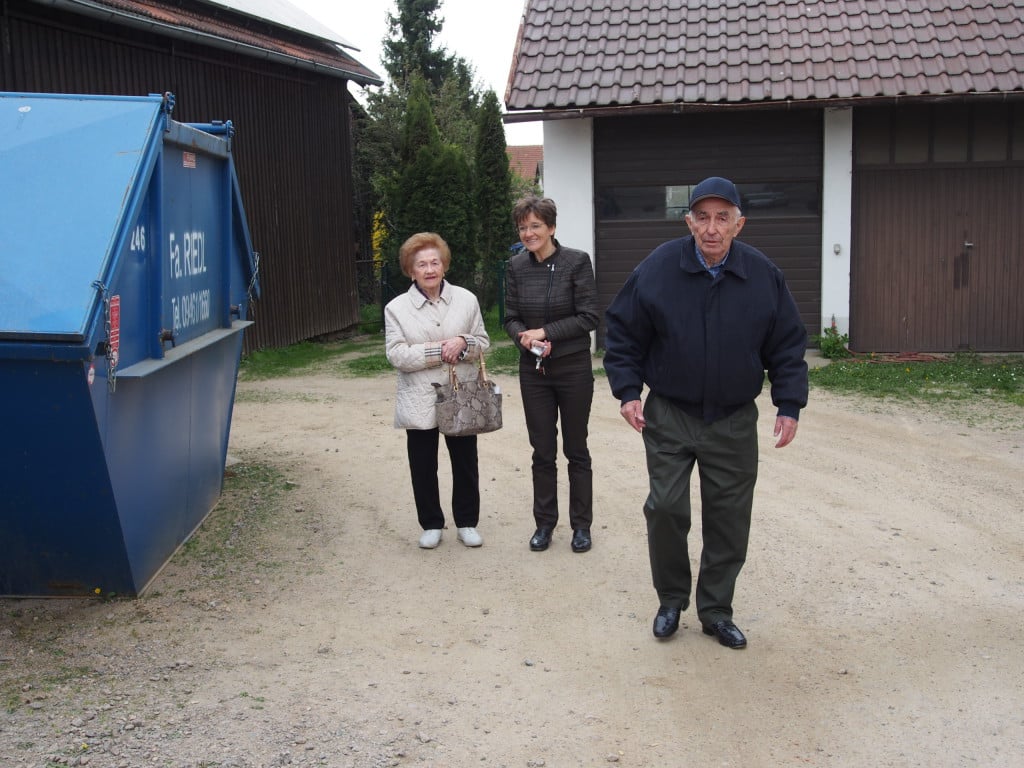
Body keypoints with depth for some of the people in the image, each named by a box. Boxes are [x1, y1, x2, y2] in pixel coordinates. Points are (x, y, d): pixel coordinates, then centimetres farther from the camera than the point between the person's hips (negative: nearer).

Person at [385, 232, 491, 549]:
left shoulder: (466, 300, 2)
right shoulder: (397, 308, -4)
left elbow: (483, 342, 6)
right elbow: (396, 355, -11)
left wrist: (462, 344, -16)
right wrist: (438, 351, -18)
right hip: (419, 402, -1)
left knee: (465, 463, 11)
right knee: (423, 467, 8)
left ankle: (467, 522, 27)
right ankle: (431, 525, 25)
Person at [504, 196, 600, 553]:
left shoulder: (576, 262, -11)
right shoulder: (516, 266, 0)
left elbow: (589, 317, -13)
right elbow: (511, 318, 5)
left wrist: (545, 332, -18)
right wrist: (524, 336, -16)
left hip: (573, 369, -3)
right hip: (534, 370, 3)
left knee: (576, 450, 9)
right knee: (542, 451, 11)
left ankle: (581, 525, 22)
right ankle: (544, 523, 25)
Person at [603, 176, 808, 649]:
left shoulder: (765, 277, -4)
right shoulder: (656, 269, -9)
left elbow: (787, 347, 4)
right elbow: (623, 335, 0)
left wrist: (789, 406, -2)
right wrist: (627, 392, -7)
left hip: (734, 422, 2)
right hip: (669, 416, -1)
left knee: (730, 519, 6)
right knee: (666, 509, -4)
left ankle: (716, 610, 23)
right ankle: (671, 601, 19)